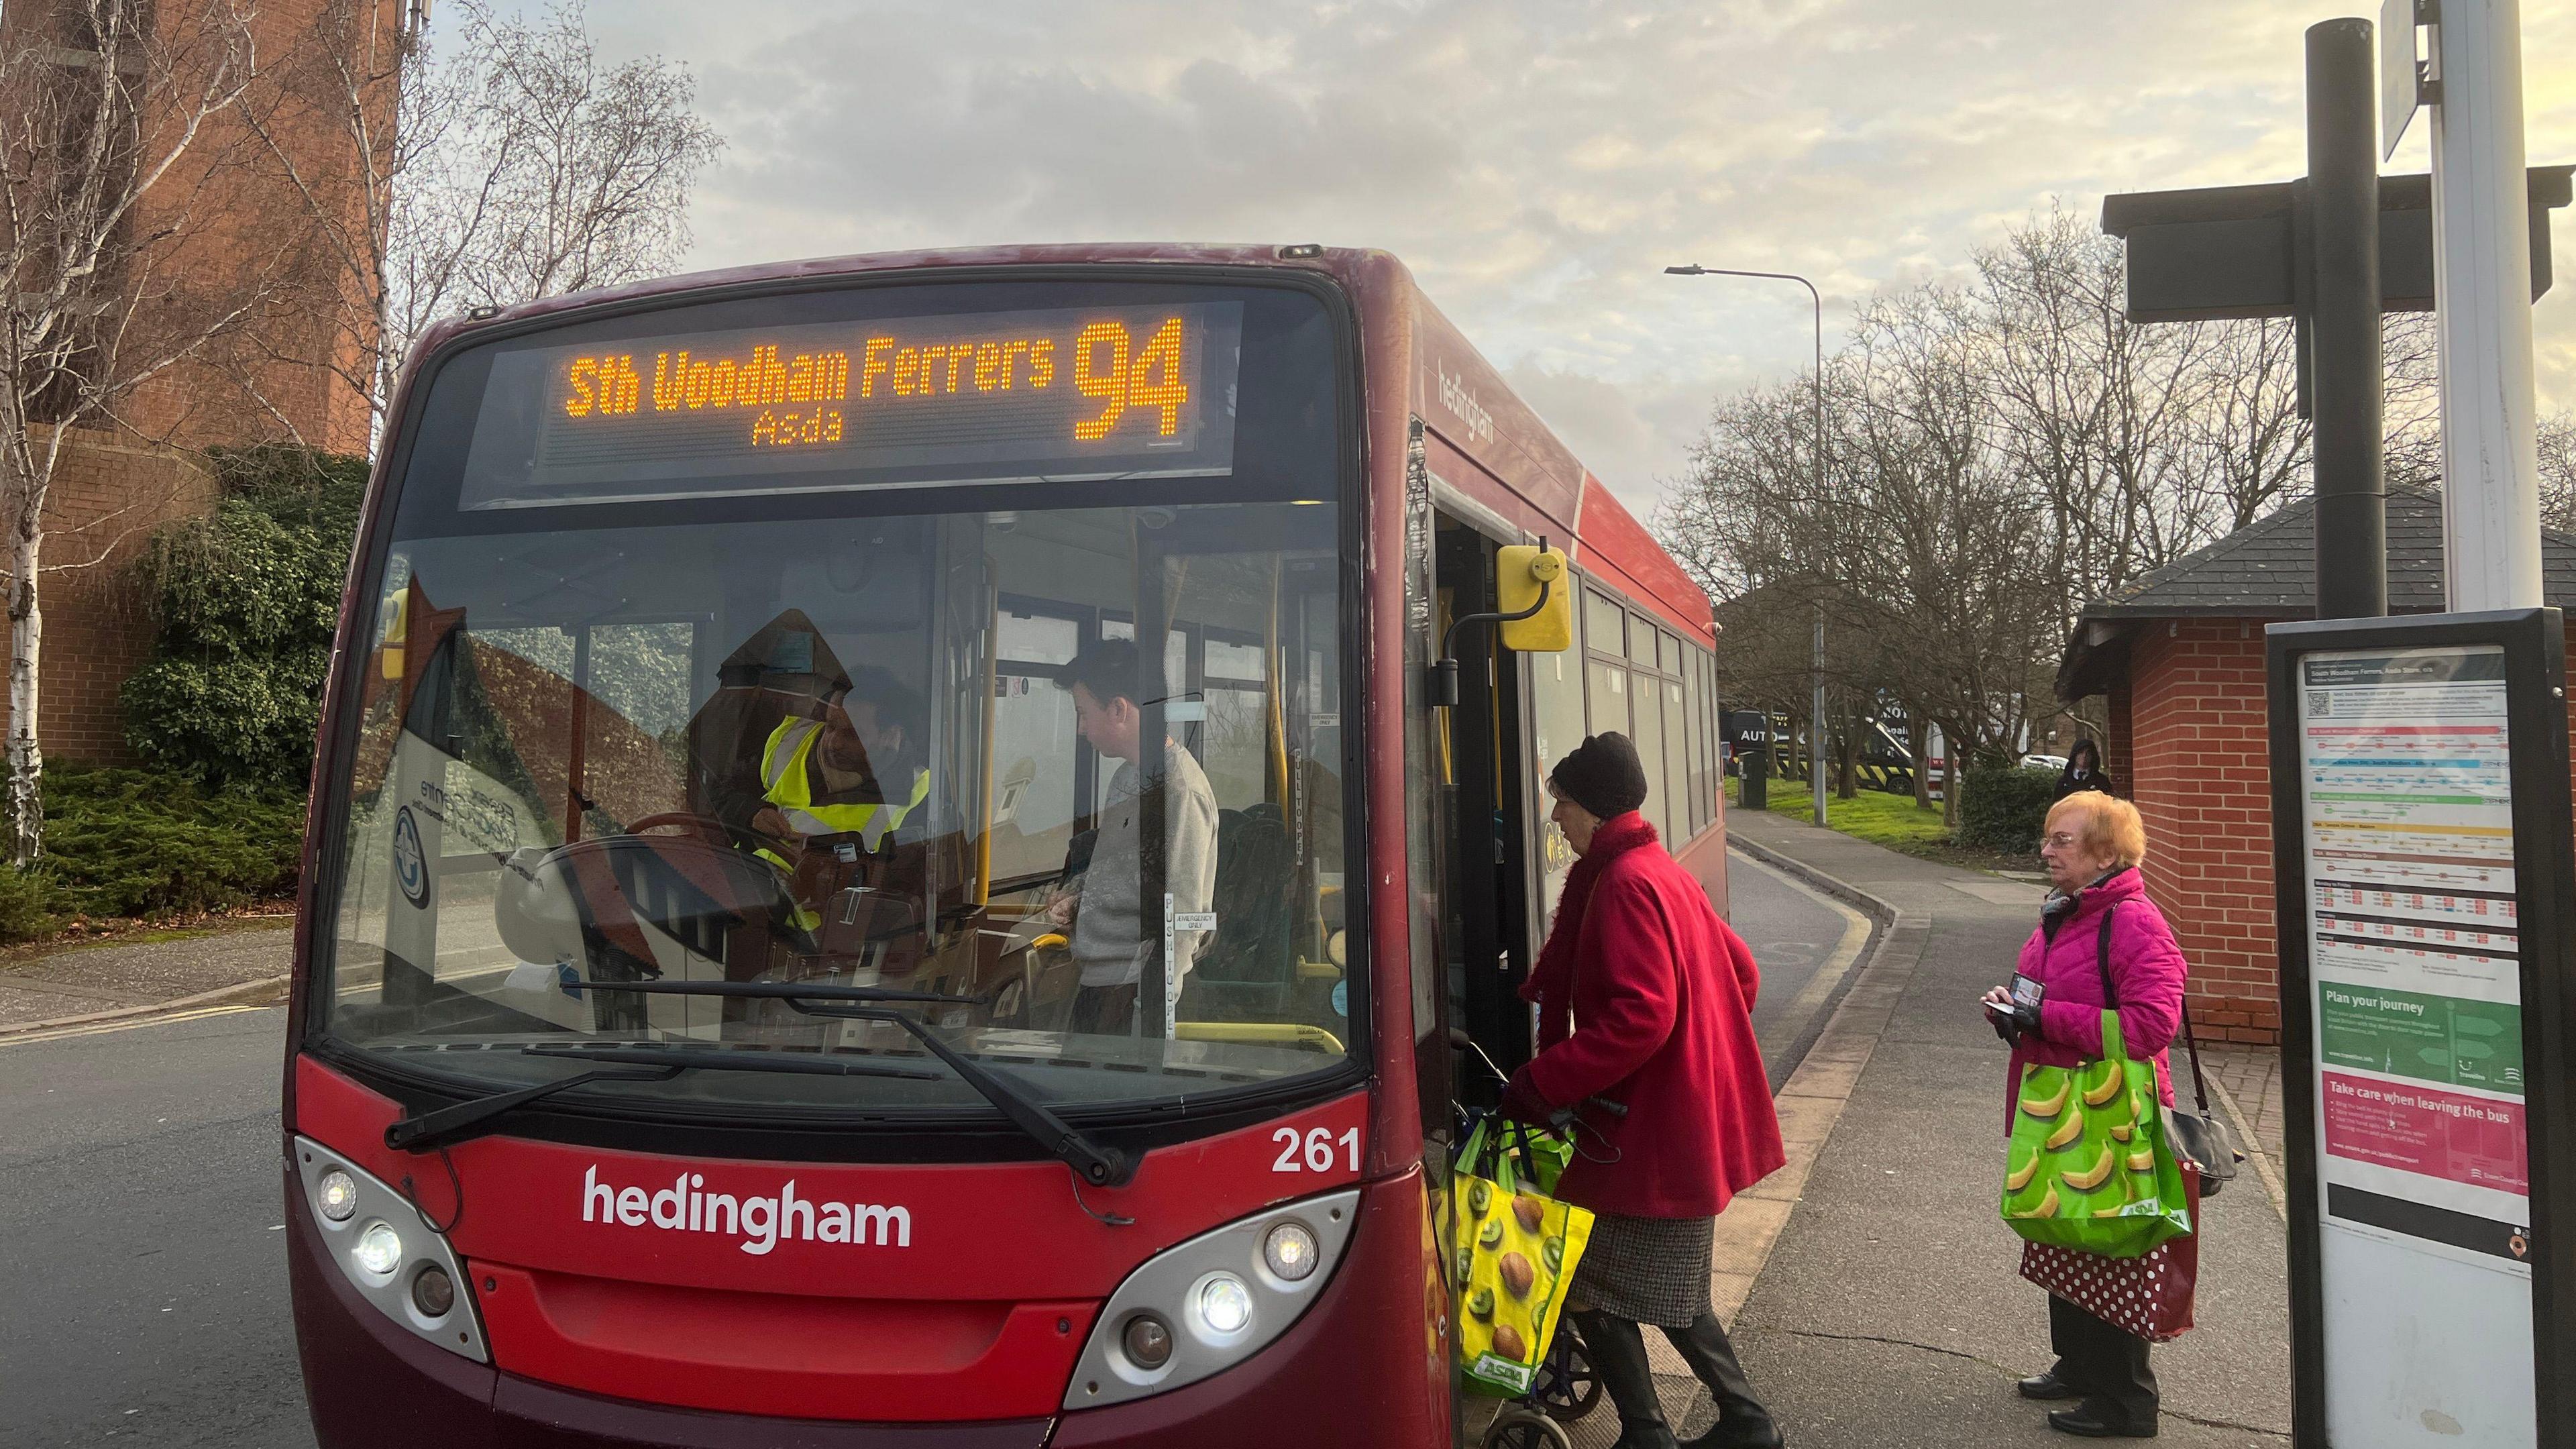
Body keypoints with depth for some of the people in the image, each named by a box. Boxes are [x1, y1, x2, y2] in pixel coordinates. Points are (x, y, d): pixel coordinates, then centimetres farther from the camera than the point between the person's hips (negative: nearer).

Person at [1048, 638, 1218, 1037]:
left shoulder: (1178, 788, -16)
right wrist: (1080, 901, 10)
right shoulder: (1127, 776, 14)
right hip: (1098, 977, 9)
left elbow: (1181, 920, -19)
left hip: (1133, 990, -9)